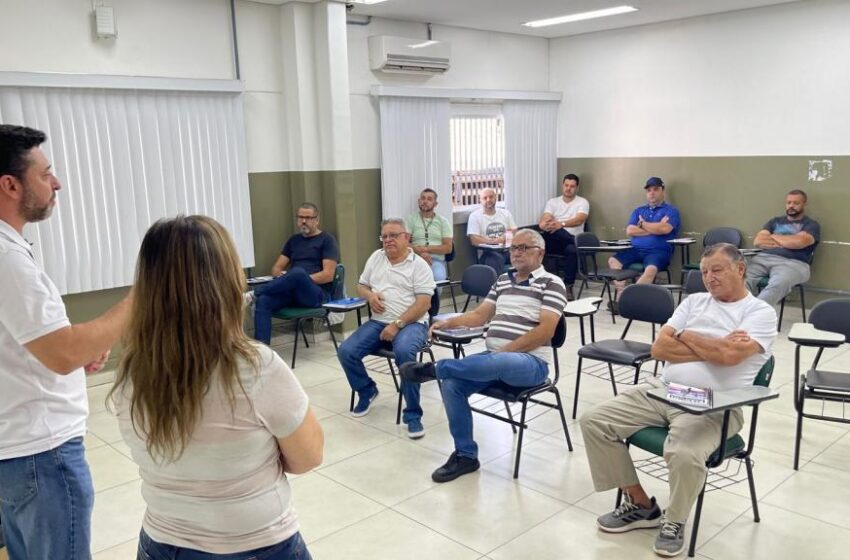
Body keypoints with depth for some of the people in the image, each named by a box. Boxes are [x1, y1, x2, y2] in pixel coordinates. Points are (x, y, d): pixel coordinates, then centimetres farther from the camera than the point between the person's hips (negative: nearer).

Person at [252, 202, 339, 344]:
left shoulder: (327, 240, 5)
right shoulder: (294, 240, 23)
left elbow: (328, 275, -6)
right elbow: (276, 268, 19)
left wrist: (301, 279, -14)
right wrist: (282, 276, -5)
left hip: (317, 293, -5)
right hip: (293, 292, 5)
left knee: (298, 272, -38)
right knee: (263, 300, -27)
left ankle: (256, 292, -24)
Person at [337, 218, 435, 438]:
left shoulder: (419, 265, -2)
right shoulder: (376, 257, 15)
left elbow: (423, 304, -11)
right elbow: (361, 286, 21)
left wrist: (397, 324, -21)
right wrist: (370, 295, -4)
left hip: (411, 323, -5)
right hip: (378, 322, 5)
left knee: (404, 351, -37)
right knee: (346, 351, -16)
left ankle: (413, 414, -23)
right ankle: (367, 391, 14)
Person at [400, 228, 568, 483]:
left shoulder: (551, 283, -2)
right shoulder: (503, 280, 19)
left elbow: (545, 331, -13)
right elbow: (480, 315, 19)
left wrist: (505, 351, -17)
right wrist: (449, 322, 2)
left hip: (530, 362, -6)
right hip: (494, 357, 7)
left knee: (495, 363, -41)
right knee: (451, 384, -18)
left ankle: (433, 368, -24)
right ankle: (465, 455, -5)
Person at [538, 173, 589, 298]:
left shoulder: (582, 202, 8)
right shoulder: (552, 202, 14)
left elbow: (579, 220, -13)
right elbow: (542, 223, -1)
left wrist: (561, 224, -32)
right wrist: (546, 224, -28)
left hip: (571, 240, -1)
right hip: (553, 241, 1)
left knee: (572, 250, -38)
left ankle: (568, 286, -27)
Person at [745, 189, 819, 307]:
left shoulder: (811, 225, 15)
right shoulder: (775, 221, 27)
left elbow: (799, 242, -7)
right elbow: (757, 241, 13)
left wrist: (773, 237, 9)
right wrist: (788, 241, 4)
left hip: (792, 263, -3)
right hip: (763, 258, 3)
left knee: (778, 284, -40)